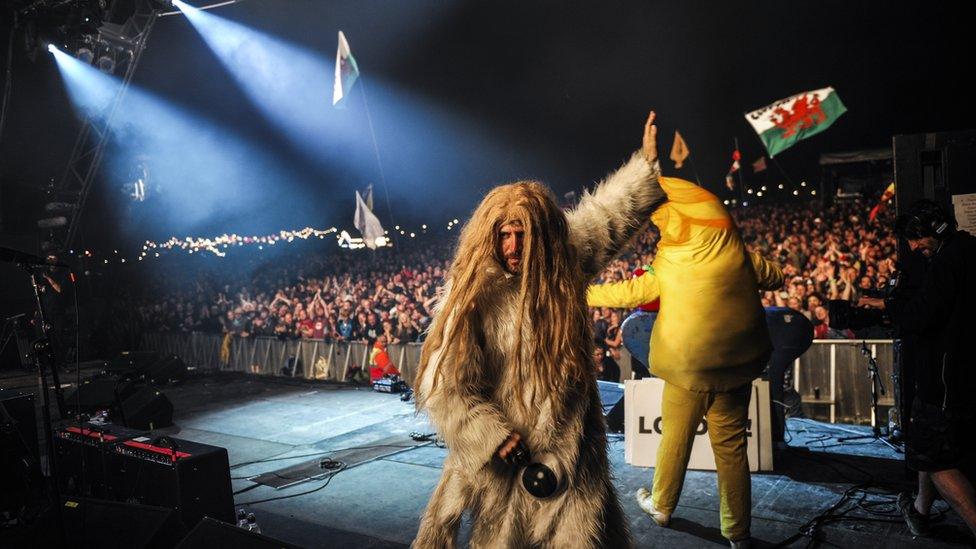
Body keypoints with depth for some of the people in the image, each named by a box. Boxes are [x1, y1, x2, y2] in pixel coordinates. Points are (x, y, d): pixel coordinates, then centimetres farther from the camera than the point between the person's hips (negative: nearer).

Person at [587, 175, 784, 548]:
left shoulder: (667, 268, -12)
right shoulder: (738, 255, -5)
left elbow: (628, 293, -4)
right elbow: (775, 279, 9)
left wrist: (579, 294, 7)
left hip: (687, 368, -2)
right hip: (735, 366, 3)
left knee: (675, 440, 15)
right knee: (731, 448, 10)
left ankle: (661, 507, 33)